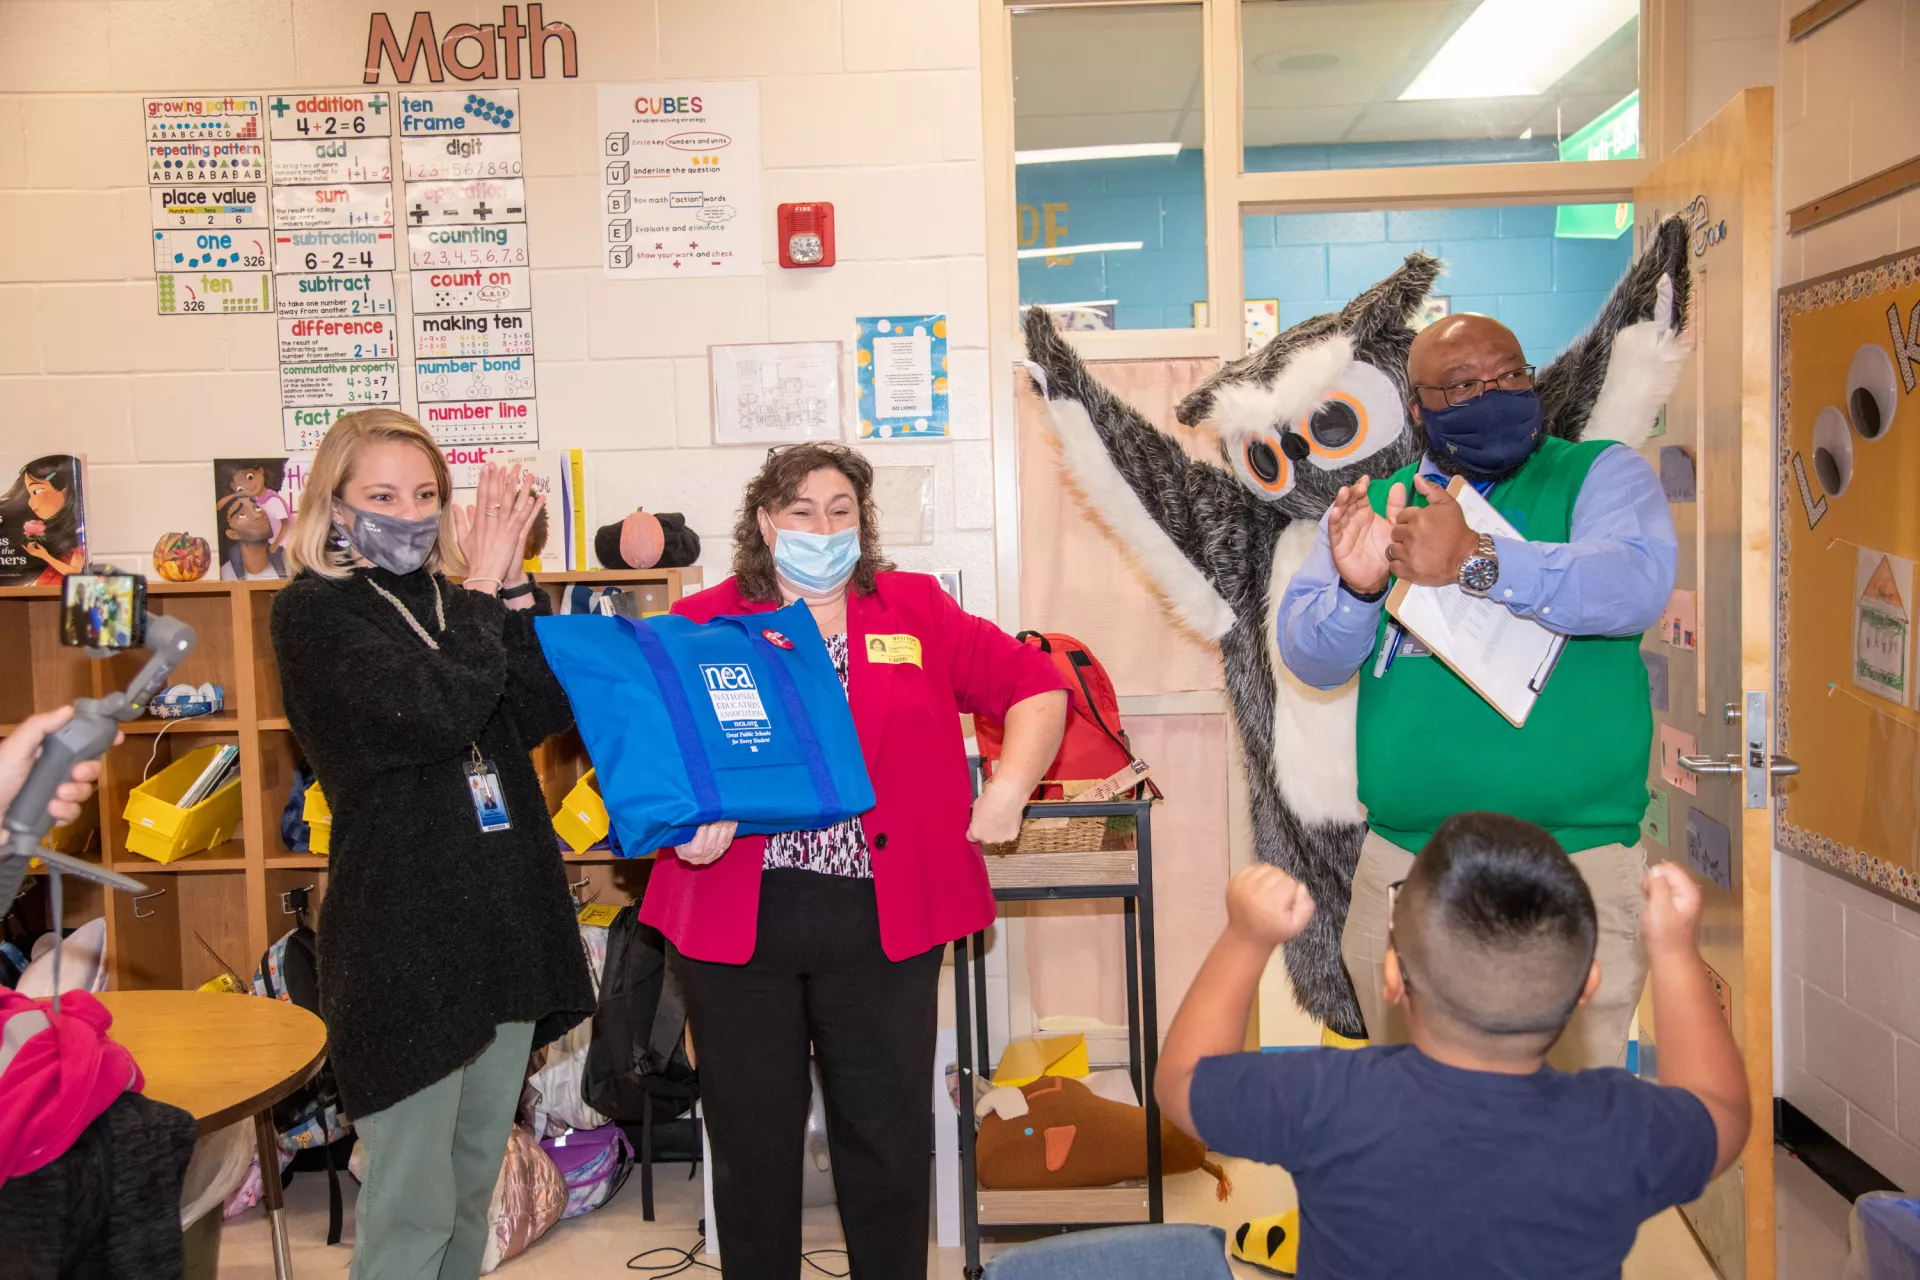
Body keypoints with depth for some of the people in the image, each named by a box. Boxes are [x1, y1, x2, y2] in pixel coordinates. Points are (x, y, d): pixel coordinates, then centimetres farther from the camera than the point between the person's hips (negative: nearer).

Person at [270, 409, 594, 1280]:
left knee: (475, 1181, 19)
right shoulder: (313, 613, -8)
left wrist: (513, 582, -6)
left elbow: (541, 714, -1)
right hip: (404, 937, -6)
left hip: (506, 919, 7)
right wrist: (484, 584, -13)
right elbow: (439, 712, -23)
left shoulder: (456, 604, 11)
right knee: (413, 1206, 1)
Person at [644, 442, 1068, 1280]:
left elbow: (1035, 686, 9)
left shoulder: (917, 612, 7)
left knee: (889, 1141, 10)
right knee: (752, 1145, 12)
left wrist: (1008, 787, -3)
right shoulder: (703, 623, 4)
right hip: (736, 919, 0)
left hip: (882, 921, 1)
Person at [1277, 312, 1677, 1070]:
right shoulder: (1372, 506, 11)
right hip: (1400, 859, 3)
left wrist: (1477, 560, -28)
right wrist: (1355, 590, -19)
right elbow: (1309, 659, 2)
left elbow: (1637, 584, -18)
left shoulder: (1600, 473, 3)